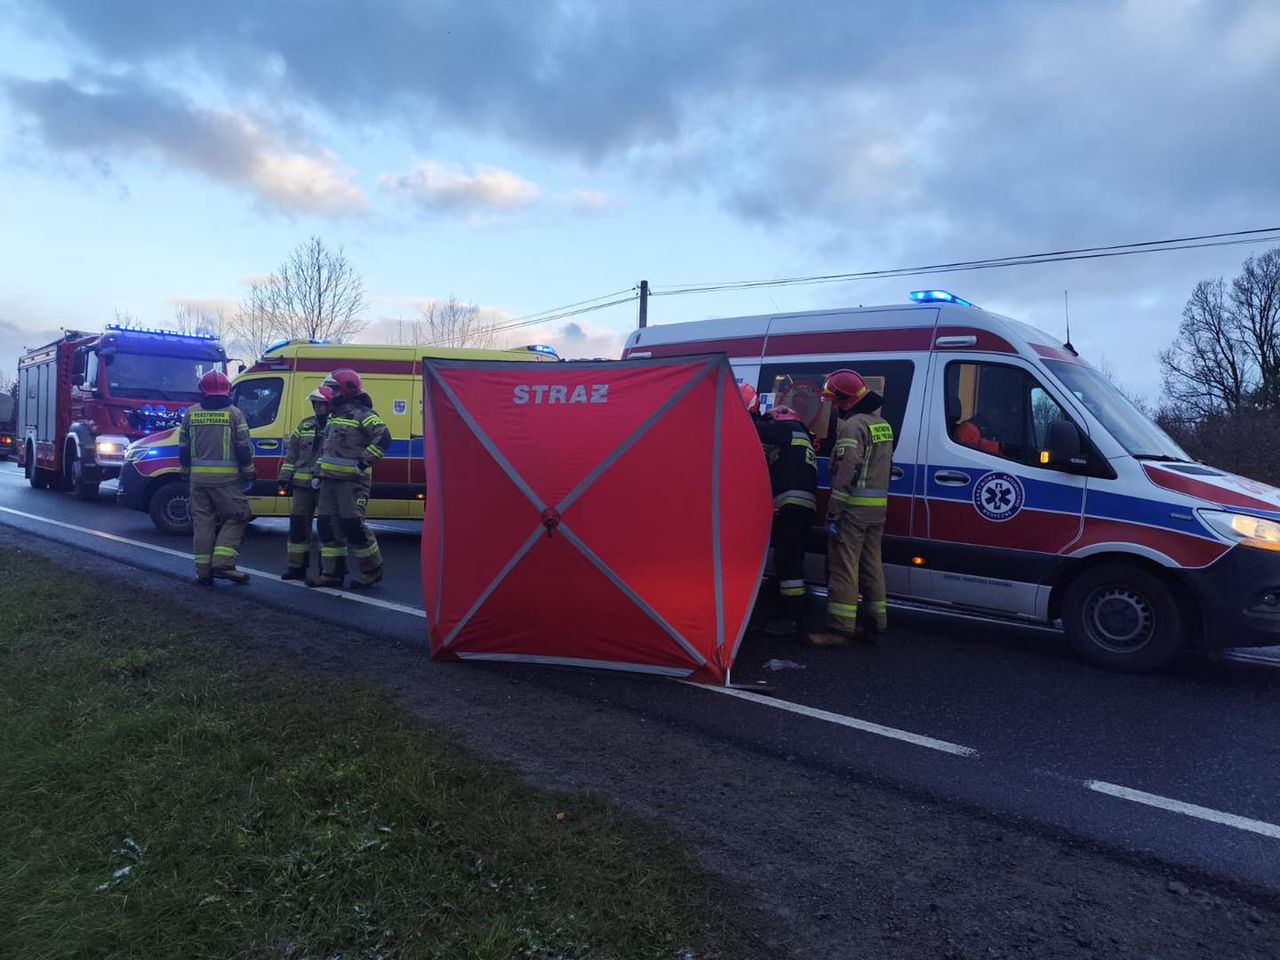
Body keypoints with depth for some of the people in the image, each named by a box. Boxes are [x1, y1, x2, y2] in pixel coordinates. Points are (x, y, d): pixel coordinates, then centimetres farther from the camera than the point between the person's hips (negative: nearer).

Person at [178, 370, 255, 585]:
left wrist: (185, 472, 24)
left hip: (198, 477, 4)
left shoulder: (191, 413, 8)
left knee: (202, 522, 9)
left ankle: (203, 570, 11)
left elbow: (183, 448, 13)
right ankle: (223, 563, -8)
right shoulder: (234, 413, -3)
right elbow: (244, 448, -4)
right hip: (226, 478, -4)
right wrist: (248, 473, 7)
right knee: (234, 518, 5)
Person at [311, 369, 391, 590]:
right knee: (327, 524, 7)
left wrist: (364, 462, -21)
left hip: (352, 480, -9)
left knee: (352, 525, -12)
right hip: (329, 479, 9)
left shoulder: (361, 414, -10)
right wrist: (318, 472, 20)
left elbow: (383, 438, -20)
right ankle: (331, 573, 14)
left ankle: (372, 569, 2)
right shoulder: (333, 416, 20)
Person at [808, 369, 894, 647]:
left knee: (844, 566, -5)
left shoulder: (853, 425, -14)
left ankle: (839, 628, -3)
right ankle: (876, 623, 22)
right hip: (878, 507, 9)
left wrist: (833, 512, -19)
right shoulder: (883, 424, 15)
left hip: (854, 506, -9)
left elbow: (846, 473, -20)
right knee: (871, 564, 15)